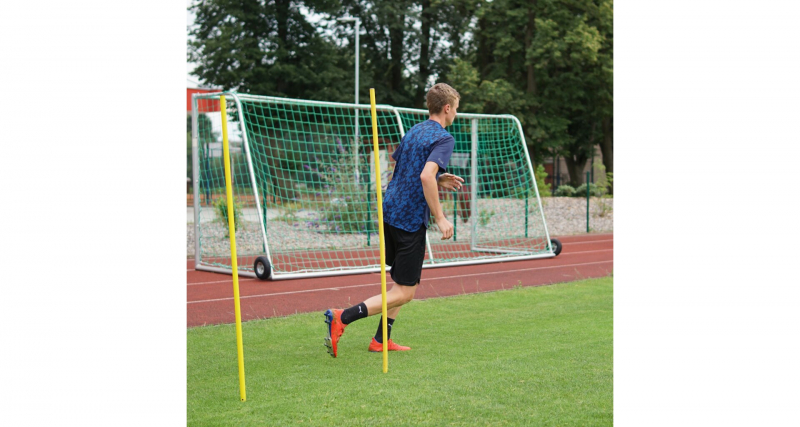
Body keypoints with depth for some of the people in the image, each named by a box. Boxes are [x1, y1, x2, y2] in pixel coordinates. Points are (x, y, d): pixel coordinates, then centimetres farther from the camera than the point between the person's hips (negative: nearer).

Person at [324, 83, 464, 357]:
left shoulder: (414, 131, 16)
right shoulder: (443, 138, -10)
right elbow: (426, 175, -26)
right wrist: (440, 218, -21)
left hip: (388, 211, 9)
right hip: (411, 219, -9)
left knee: (402, 281, 21)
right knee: (404, 292, -3)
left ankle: (381, 340, 20)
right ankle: (342, 318, -14)